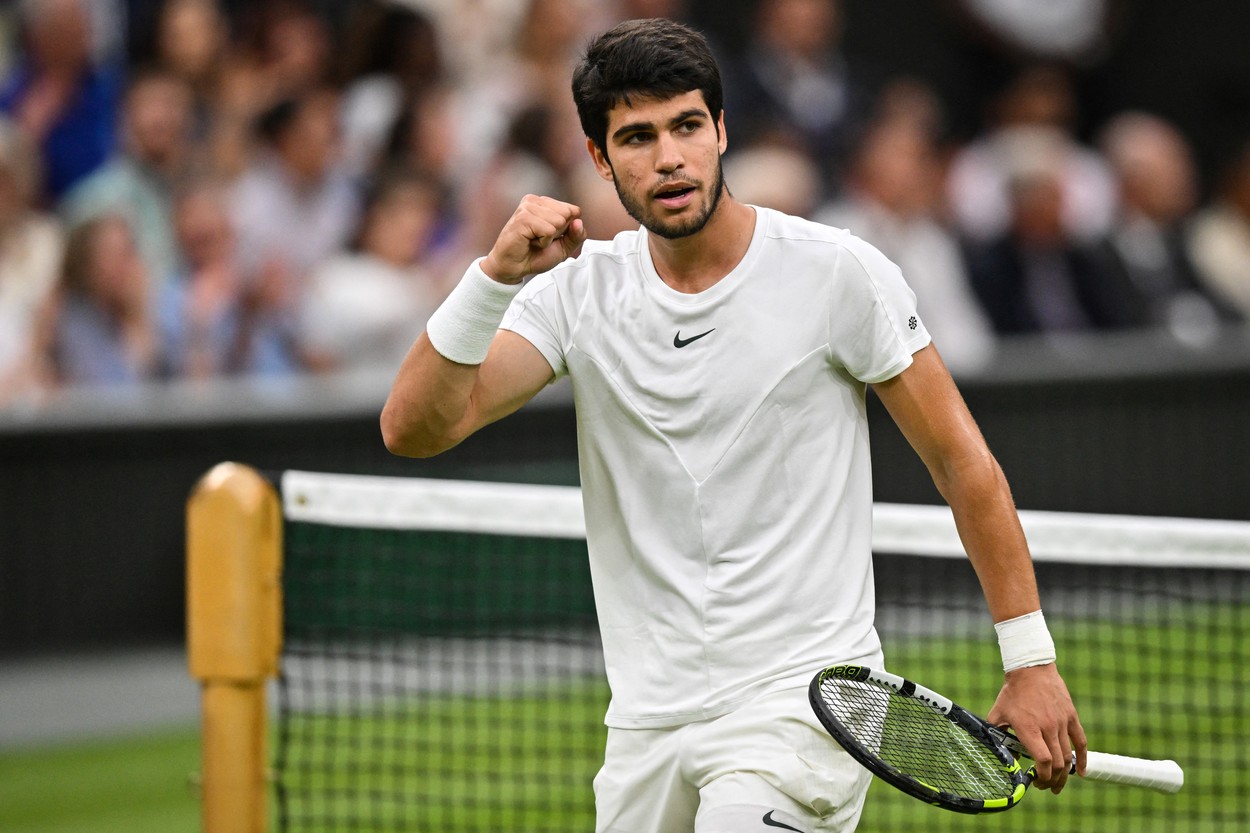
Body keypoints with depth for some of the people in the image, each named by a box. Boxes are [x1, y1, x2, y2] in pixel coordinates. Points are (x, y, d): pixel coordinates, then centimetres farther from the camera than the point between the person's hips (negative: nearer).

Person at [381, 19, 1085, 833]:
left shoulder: (837, 272, -6)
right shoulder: (581, 290, 3)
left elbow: (963, 462, 0)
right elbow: (414, 428, -7)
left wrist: (1031, 660, -2)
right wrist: (495, 275, -22)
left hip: (804, 699, -5)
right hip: (647, 724, 5)